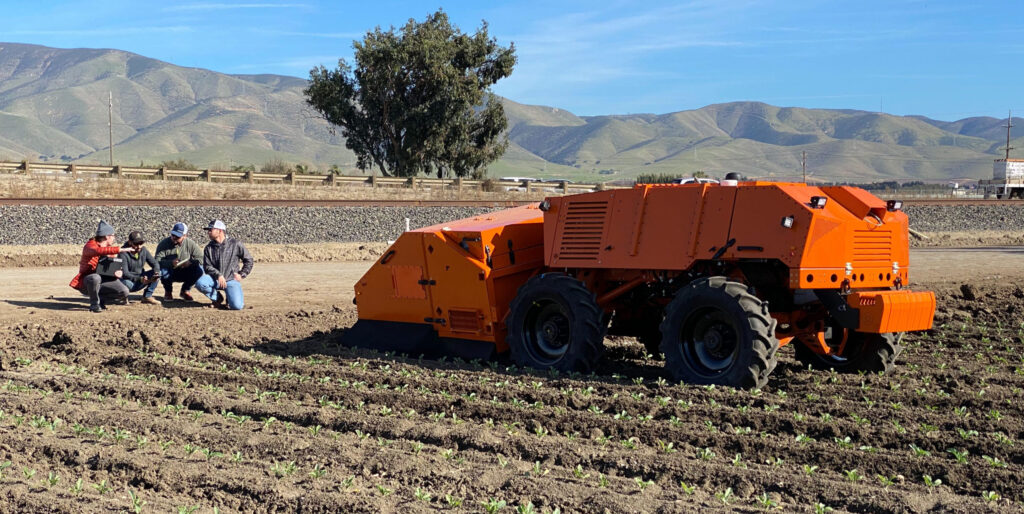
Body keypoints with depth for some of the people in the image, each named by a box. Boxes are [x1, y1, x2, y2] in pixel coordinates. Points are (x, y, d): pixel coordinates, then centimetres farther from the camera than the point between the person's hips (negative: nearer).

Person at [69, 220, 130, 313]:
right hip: (86, 284, -5)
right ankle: (94, 304, -18)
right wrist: (120, 250, -38)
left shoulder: (111, 249, 10)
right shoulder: (90, 246, -13)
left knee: (124, 292, -17)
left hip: (103, 282, 5)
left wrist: (118, 273, -16)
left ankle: (100, 299, 6)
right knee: (95, 277, -41)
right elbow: (98, 251, -37)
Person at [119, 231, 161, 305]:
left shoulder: (143, 250, -2)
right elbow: (124, 273, -28)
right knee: (126, 283, -40)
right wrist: (140, 279, -42)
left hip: (139, 280, 5)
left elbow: (155, 263, -1)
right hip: (128, 280, -5)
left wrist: (156, 273, -25)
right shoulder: (124, 253, -21)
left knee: (158, 273, -13)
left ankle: (147, 296, -4)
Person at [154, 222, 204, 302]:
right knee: (162, 269, -34)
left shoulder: (191, 244, -8)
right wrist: (170, 263, -40)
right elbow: (157, 261, -22)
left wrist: (190, 262, -34)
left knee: (199, 270, -26)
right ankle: (168, 291, 0)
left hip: (185, 273, 1)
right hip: (169, 274, -1)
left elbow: (201, 259, -14)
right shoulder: (164, 244, -12)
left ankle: (185, 291, 2)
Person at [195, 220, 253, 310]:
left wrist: (241, 275, -1)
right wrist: (218, 275, -19)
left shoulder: (235, 244, 0)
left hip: (231, 280, -3)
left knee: (236, 306, -26)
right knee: (200, 282, -30)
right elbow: (207, 266, -1)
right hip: (215, 279, 3)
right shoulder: (208, 248, 8)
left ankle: (237, 297, 13)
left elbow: (248, 260, 8)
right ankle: (218, 297, -2)